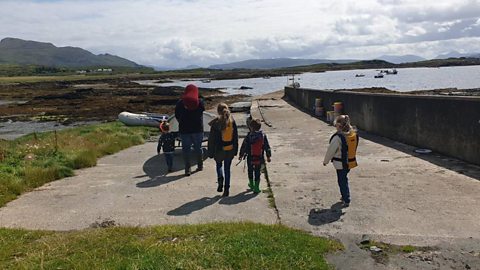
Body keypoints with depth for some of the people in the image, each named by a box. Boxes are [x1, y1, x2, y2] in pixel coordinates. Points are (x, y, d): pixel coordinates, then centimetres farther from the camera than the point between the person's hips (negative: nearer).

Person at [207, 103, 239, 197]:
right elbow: (236, 137, 4)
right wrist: (235, 150, 13)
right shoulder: (232, 121, -4)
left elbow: (211, 139, -9)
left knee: (219, 165, 24)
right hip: (230, 149, 2)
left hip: (219, 149, -2)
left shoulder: (215, 123, -13)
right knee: (227, 168, 13)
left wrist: (210, 152, 0)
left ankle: (220, 178, -2)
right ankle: (226, 189, 14)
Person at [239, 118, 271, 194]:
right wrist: (268, 156, 10)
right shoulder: (263, 135, -6)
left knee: (250, 172, 20)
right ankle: (256, 188, 8)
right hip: (260, 159, 1)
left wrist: (241, 155, 8)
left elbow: (244, 146, -6)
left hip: (250, 158, -1)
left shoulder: (249, 136, -12)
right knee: (257, 173, 9)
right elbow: (267, 147, 0)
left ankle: (251, 185, 34)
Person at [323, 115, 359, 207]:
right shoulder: (354, 134, -3)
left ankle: (346, 200, 8)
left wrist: (326, 161, 0)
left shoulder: (338, 137, -23)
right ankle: (345, 196, 33)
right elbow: (353, 147, 9)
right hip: (351, 161, 7)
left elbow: (331, 150, -14)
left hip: (341, 163, -7)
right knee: (344, 179, 22)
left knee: (342, 181, 5)